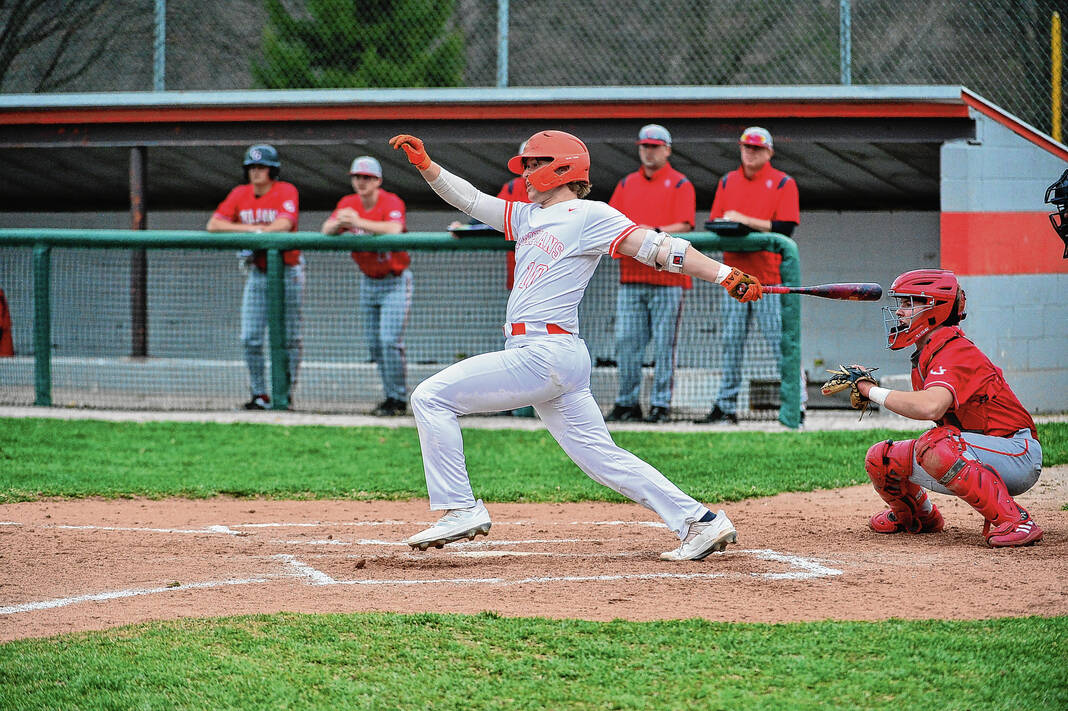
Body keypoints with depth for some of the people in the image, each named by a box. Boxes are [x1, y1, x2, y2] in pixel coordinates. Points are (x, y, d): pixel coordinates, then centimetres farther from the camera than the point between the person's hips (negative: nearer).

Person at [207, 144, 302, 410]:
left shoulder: (286, 191, -9)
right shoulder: (240, 194, 4)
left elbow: (284, 224, -25)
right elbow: (213, 225, -4)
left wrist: (255, 231, -16)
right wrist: (251, 228, -15)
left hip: (287, 272, -4)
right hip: (257, 275, 4)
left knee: (289, 337, -1)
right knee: (251, 338, -2)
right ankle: (259, 395, 5)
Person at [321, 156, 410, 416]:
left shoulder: (391, 202, -18)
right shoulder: (348, 203, 0)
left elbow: (394, 229, -37)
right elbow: (326, 231, -10)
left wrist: (358, 222, -45)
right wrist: (339, 222, -33)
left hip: (395, 281, -6)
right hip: (368, 281, 6)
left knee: (390, 340, -14)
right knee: (374, 343, 6)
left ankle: (398, 399, -6)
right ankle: (390, 395, 15)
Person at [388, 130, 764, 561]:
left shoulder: (588, 215, -3)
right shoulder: (528, 216, 22)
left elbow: (655, 246, -10)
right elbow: (469, 200, 24)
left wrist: (724, 274, -18)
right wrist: (425, 165, 10)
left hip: (544, 353, -9)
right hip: (554, 360, 9)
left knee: (431, 397, -7)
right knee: (600, 456, 6)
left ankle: (461, 509, -8)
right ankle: (699, 522, 4)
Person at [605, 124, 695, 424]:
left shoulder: (680, 185, 3)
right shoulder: (626, 184, 18)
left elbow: (684, 225, -8)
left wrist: (654, 232, -22)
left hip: (667, 277, -4)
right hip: (630, 276, 5)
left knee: (664, 343, -4)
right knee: (626, 341, 1)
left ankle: (661, 404, -1)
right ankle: (627, 403, 7)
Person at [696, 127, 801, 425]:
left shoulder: (783, 184, 0)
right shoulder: (727, 182, 16)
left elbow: (785, 228, -11)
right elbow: (714, 223, 13)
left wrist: (745, 220, -15)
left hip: (770, 275, -5)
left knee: (780, 341, -7)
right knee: (731, 343, 5)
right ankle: (725, 406, 9)